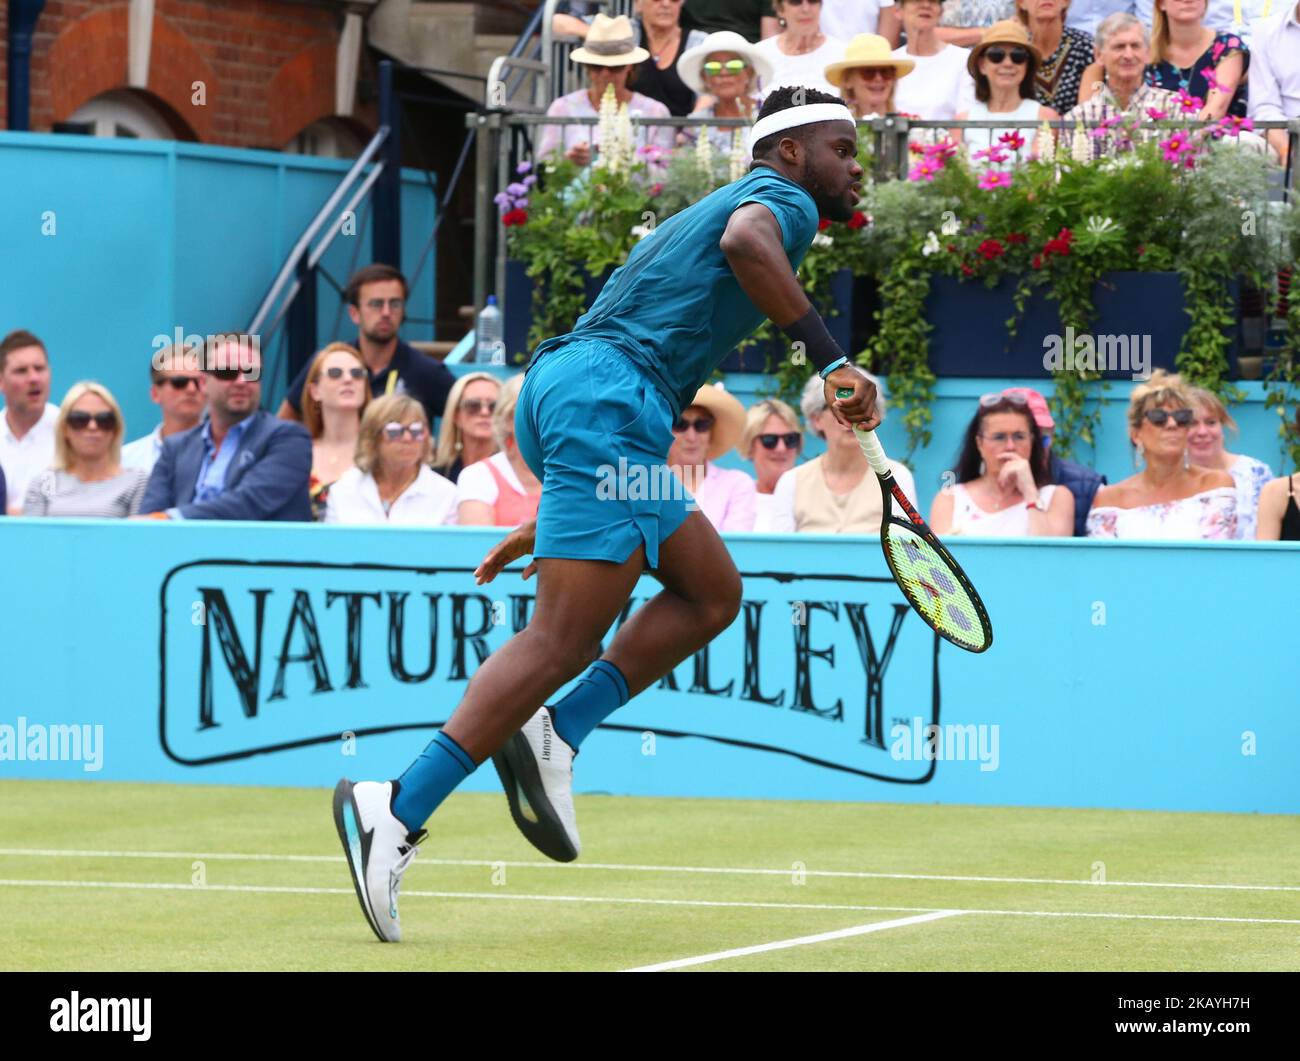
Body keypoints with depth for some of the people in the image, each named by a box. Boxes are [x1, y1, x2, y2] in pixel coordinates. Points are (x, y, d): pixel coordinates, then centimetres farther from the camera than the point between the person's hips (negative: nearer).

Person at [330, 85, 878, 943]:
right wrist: (833, 361, -21)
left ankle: (556, 734, 0)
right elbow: (747, 241, -20)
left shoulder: (698, 217, 34)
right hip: (607, 396, -10)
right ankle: (399, 810, -21)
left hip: (556, 388, 10)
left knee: (713, 591, 15)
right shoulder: (783, 200, 7)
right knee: (565, 638, -14)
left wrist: (556, 518, 35)